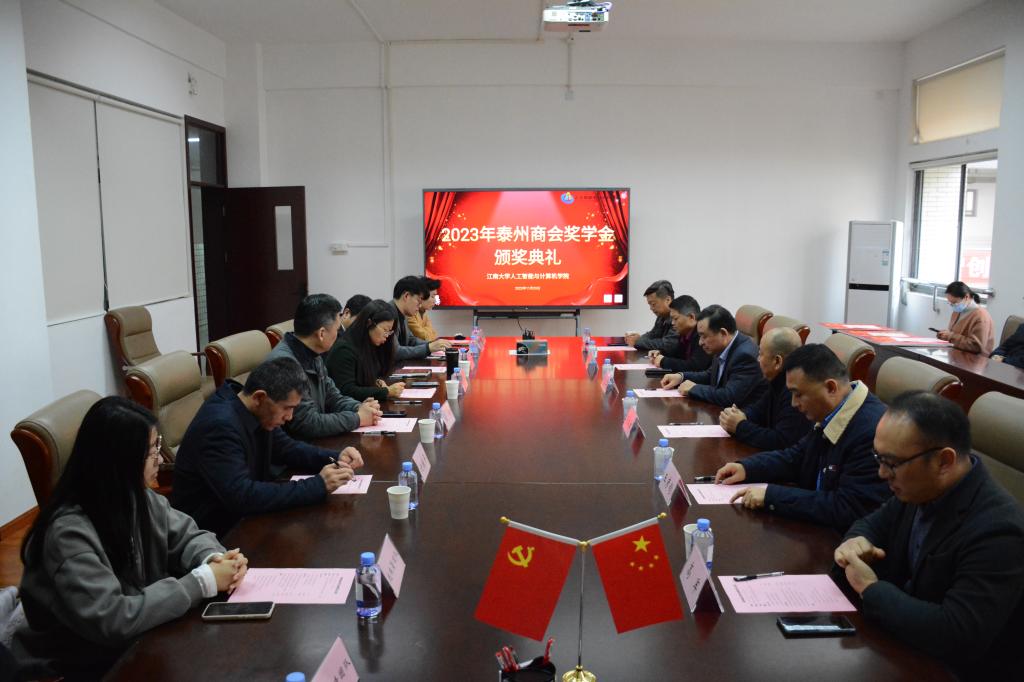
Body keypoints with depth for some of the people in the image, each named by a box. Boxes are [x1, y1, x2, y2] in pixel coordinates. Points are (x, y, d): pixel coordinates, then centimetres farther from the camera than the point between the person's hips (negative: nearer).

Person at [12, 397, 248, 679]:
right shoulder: (69, 532, -28)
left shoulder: (137, 496, -4)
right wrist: (202, 582, -30)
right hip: (83, 662, -7)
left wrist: (214, 559, -19)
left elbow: (186, 536, 4)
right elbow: (111, 620, -33)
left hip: (137, 639, 7)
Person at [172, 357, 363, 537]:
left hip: (244, 514, 8)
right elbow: (241, 497, -34)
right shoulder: (220, 426, -28)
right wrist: (318, 486, -31)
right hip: (215, 532, -8)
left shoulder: (256, 411, -2)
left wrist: (336, 458, -5)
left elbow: (285, 447, 12)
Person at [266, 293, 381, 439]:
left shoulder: (313, 356, 5)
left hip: (315, 442, 8)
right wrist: (357, 418, -14)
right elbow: (308, 424, -24)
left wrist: (359, 408, -4)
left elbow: (332, 397, 15)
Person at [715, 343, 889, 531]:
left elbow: (847, 509, -26)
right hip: (817, 528, 7)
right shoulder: (830, 416, 0)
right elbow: (796, 456, 16)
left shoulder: (872, 432, -26)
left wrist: (772, 495, -23)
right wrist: (746, 468, 1)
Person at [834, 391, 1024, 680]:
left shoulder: (996, 531, -28)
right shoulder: (920, 488, -6)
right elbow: (873, 524, 12)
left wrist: (871, 589, -24)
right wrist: (856, 542, -11)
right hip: (907, 644, 7)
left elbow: (956, 637, -34)